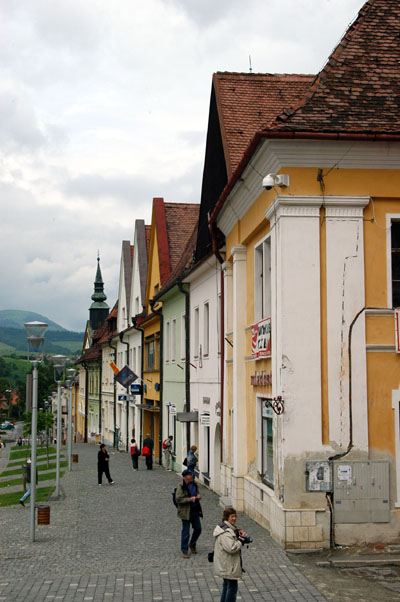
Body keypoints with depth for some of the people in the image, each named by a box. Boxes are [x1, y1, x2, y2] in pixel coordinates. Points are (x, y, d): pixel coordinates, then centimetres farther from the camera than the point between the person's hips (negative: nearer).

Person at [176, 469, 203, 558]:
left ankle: (192, 545, 35)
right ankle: (184, 551, 13)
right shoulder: (181, 487, -15)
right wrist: (189, 499, -25)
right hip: (186, 512, -7)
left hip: (195, 510, 7)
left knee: (198, 528, 12)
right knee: (186, 532, 0)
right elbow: (178, 499, -19)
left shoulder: (194, 485, 8)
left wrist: (198, 497, 0)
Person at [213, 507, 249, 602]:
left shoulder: (231, 528, 8)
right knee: (232, 587, -2)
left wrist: (240, 532, -2)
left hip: (225, 565, 11)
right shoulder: (225, 533, -25)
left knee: (226, 585, 23)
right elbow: (232, 548, -32)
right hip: (228, 566, -11)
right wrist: (240, 541, -17)